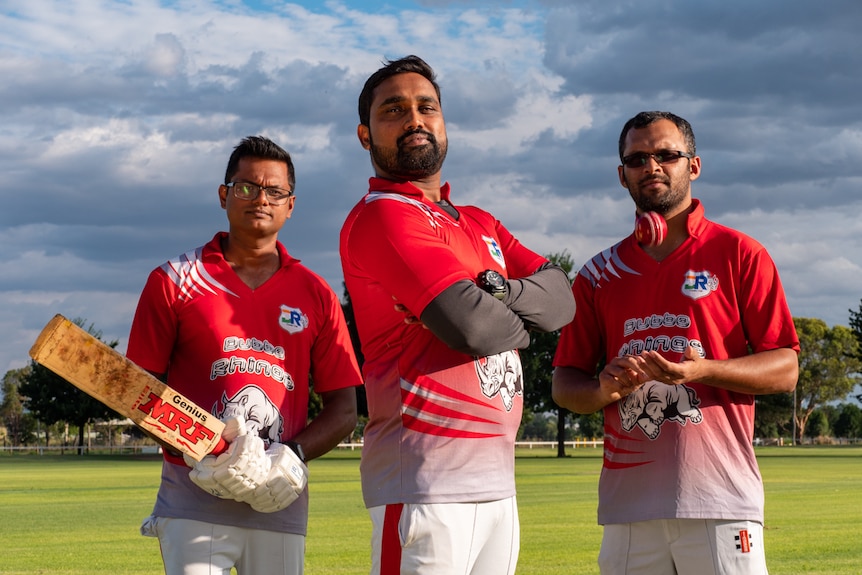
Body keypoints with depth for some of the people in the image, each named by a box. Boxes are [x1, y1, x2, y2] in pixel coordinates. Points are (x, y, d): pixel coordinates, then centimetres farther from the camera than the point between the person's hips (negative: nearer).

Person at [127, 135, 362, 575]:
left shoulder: (315, 295, 10)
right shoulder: (174, 281, 6)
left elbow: (343, 410, 9)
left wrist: (291, 459, -10)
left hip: (281, 501, 2)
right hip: (194, 494, -2)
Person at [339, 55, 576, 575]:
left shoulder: (479, 224, 21)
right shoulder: (380, 216, -8)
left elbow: (560, 296, 9)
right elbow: (469, 325, -19)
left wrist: (499, 291, -10)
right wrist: (520, 327, 2)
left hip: (497, 477, 8)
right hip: (427, 479, -8)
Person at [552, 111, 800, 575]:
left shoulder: (739, 254, 4)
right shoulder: (599, 275, 14)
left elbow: (784, 370, -1)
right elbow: (564, 385, 14)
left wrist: (701, 370, -17)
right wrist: (604, 388, -9)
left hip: (719, 500, -3)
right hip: (626, 501, 3)